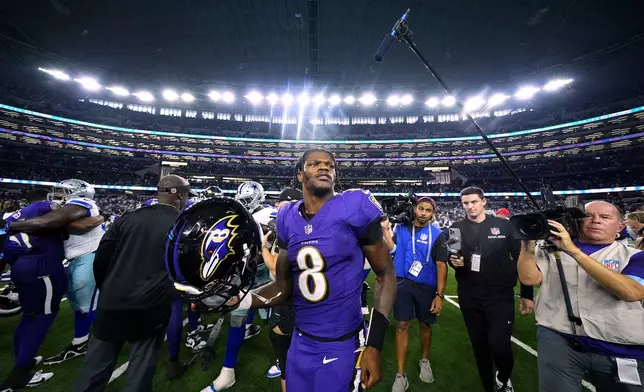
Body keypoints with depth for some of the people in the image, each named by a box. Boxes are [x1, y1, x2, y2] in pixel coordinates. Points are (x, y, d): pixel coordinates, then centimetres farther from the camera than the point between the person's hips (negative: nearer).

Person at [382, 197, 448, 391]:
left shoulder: (437, 235, -6)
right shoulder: (401, 228, 2)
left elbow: (441, 266, -8)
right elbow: (392, 250, -6)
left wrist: (439, 295, -12)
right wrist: (385, 229, -11)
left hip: (426, 287, -1)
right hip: (403, 283, 1)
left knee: (425, 325, 17)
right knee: (402, 325, 5)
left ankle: (424, 360, 46)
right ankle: (401, 375, 20)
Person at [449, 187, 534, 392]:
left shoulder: (503, 225, -2)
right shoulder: (456, 229, 2)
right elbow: (450, 257, 11)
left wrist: (527, 294, 2)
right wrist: (453, 261, -13)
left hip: (500, 294, -2)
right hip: (469, 296, 2)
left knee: (499, 344, -7)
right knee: (479, 344, 13)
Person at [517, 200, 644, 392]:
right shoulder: (552, 249, 3)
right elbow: (529, 278, -9)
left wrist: (574, 251, -22)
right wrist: (528, 241, -20)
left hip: (621, 351, 2)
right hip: (558, 340, -1)